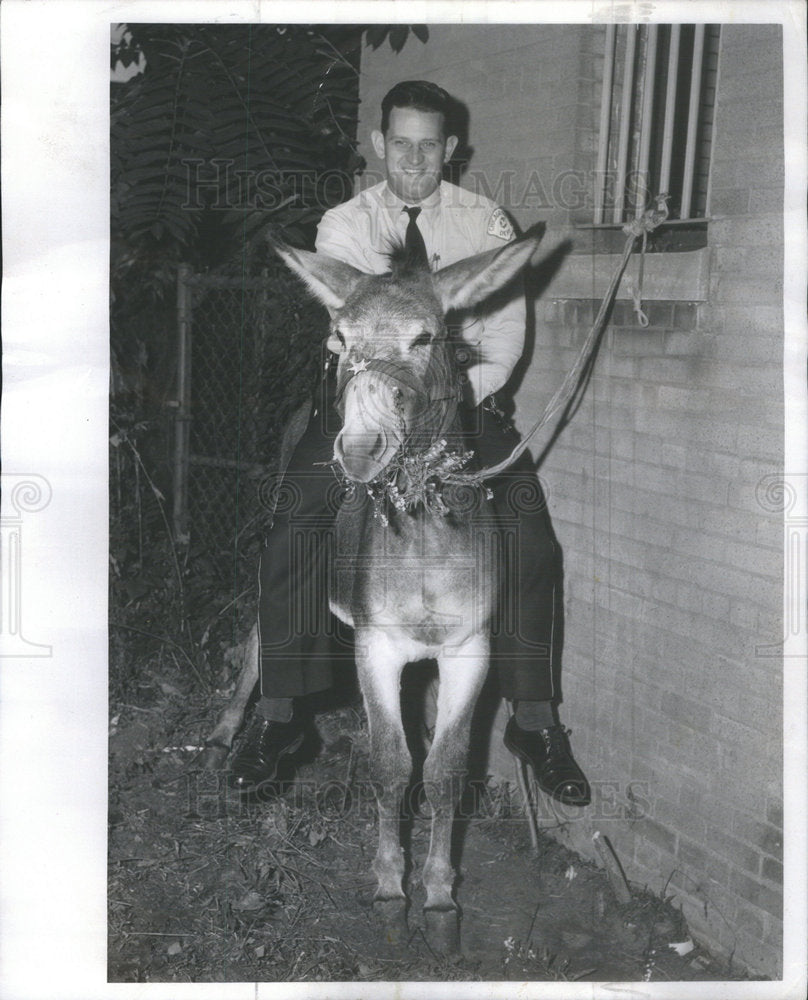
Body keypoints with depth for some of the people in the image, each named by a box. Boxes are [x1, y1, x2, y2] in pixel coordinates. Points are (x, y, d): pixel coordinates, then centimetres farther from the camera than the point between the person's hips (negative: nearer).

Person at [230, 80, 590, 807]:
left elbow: (505, 332, -4)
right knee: (298, 515, -20)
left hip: (463, 391, 1)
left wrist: (464, 393, -21)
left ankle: (536, 721, -4)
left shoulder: (486, 224, 3)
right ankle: (278, 714, -7)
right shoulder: (343, 227, 2)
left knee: (529, 522, -16)